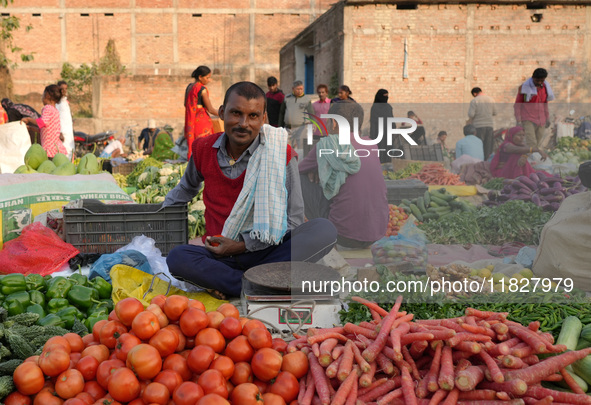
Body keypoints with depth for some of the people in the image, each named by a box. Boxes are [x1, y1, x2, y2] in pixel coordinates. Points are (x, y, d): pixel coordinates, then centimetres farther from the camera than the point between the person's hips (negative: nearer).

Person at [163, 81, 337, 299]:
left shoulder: (281, 155, -7)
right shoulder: (204, 149, 3)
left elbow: (293, 221, -7)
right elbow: (188, 187, 27)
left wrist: (242, 245, -12)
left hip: (267, 251, -1)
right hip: (220, 255, 2)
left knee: (324, 230, -29)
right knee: (176, 258, -30)